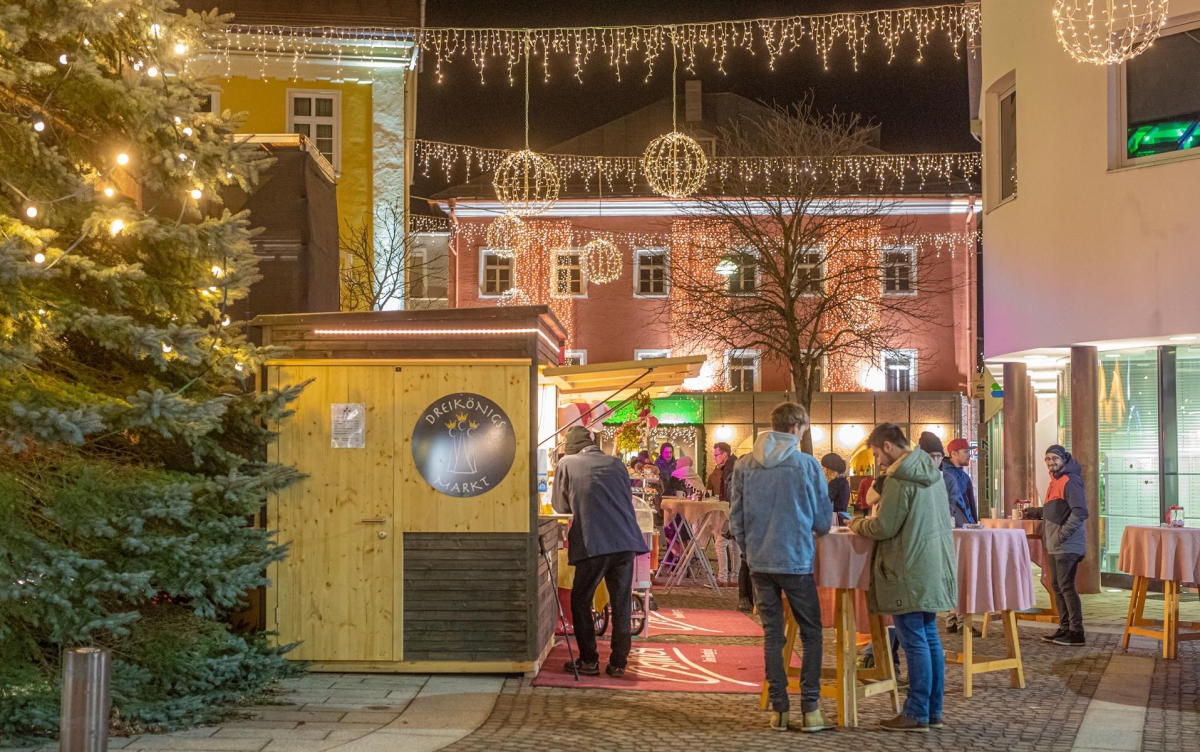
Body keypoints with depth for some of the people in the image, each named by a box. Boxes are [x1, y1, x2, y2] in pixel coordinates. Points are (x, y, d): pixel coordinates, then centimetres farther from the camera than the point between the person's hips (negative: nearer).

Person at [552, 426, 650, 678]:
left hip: (593, 543, -3)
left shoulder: (567, 463, 5)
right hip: (626, 541, 4)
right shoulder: (616, 464, 15)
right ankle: (618, 662, 13)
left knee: (581, 601, 12)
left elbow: (561, 507, 12)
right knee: (621, 604, 11)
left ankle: (588, 661, 11)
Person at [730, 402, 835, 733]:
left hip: (759, 563, 3)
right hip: (796, 562, -3)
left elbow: (735, 520, 3)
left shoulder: (744, 466, -1)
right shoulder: (806, 464, -9)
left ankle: (779, 710, 13)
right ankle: (810, 709, 4)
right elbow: (823, 519, -3)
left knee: (772, 635, 11)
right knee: (811, 634, 9)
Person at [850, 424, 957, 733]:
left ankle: (917, 714, 0)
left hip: (910, 573, -9)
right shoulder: (932, 472, 12)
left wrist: (858, 524, 3)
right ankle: (933, 711, 17)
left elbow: (884, 527, -17)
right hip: (934, 568, 9)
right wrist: (871, 520, 18)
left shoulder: (899, 479, -17)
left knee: (914, 642, -4)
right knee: (930, 638, 12)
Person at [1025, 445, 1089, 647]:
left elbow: (1080, 512, -22)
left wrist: (1063, 534, -21)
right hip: (1054, 546, 10)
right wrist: (1035, 513, 22)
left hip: (1067, 546, -10)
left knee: (1066, 587, -8)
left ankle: (1076, 632, -4)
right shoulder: (1055, 481, 17)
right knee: (1056, 586, 12)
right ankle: (1065, 628, 20)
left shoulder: (1070, 481, -13)